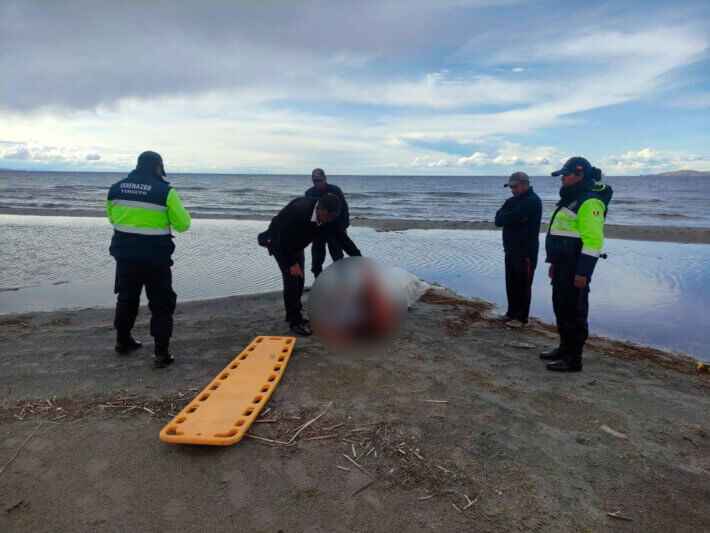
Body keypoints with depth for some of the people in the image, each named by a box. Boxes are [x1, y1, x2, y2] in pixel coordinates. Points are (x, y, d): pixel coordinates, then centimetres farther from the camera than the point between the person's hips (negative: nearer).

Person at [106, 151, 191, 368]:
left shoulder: (115, 189, 3)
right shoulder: (165, 191, -13)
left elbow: (112, 217, 18)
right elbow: (183, 223, -9)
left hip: (125, 254, 5)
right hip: (155, 258, -5)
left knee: (126, 297, 24)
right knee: (161, 305, 5)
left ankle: (122, 340, 40)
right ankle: (161, 353, 3)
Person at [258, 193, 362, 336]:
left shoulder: (331, 219, -20)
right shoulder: (299, 210, -39)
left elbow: (344, 240, -13)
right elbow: (283, 237, -31)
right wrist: (291, 263, -24)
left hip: (297, 244, 6)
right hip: (278, 242, -6)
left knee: (299, 279, 7)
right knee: (291, 278, -14)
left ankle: (294, 315, 25)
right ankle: (295, 322, -7)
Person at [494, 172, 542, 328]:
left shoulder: (532, 201, -13)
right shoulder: (512, 201, 16)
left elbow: (510, 219, -22)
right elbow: (498, 220, 4)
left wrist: (504, 217, -2)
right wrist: (508, 218, -14)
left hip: (526, 252, -9)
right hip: (511, 249, 9)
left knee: (523, 285, -2)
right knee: (511, 284, 14)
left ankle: (521, 317, 4)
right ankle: (512, 313, 25)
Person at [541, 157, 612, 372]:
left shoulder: (590, 202, -16)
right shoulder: (570, 199, 18)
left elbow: (593, 240, -22)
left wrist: (583, 272, -24)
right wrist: (554, 263, 23)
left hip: (576, 268, -10)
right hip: (563, 266, 10)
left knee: (573, 311, -4)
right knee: (560, 307, 18)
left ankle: (574, 359, 5)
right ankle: (565, 348, 31)